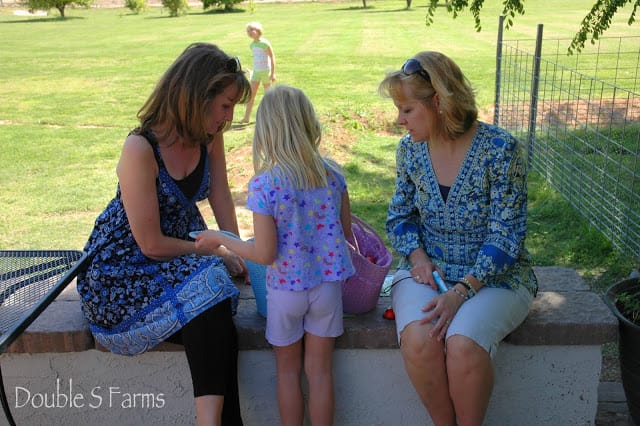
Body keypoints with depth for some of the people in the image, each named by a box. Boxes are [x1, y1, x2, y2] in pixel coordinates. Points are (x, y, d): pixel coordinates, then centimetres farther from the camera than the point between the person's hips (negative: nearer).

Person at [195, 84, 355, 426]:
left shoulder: (264, 185, -20)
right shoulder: (332, 174, -7)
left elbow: (265, 254, -17)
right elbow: (345, 232, 2)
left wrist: (219, 239, -3)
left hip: (286, 289, -3)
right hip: (327, 283, 3)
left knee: (288, 370, 18)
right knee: (319, 369, 16)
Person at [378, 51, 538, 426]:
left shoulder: (500, 149, -14)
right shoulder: (410, 149, 1)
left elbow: (504, 236, -14)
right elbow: (400, 216, 10)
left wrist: (462, 291, -23)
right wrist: (418, 257, -10)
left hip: (494, 273, -3)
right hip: (428, 269, 3)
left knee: (464, 346, -31)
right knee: (418, 340, -28)